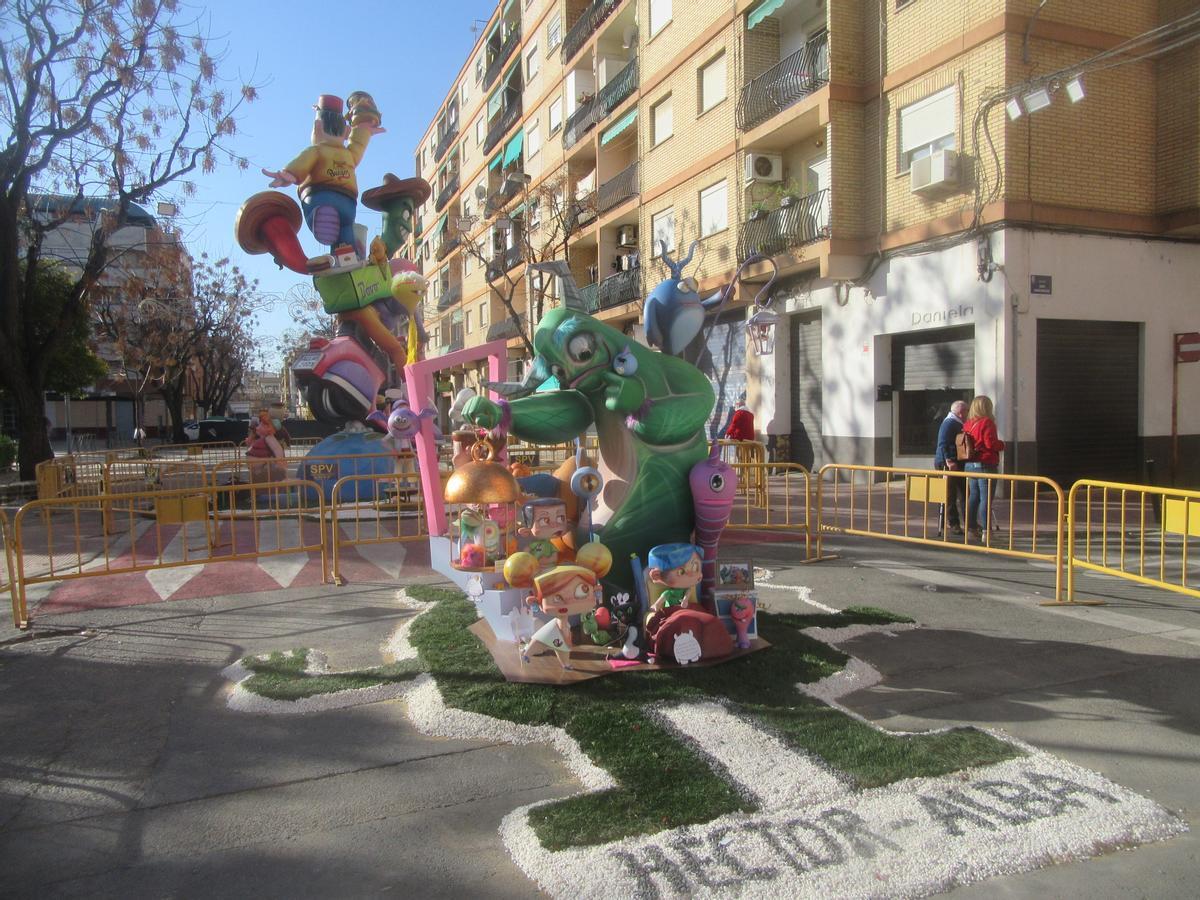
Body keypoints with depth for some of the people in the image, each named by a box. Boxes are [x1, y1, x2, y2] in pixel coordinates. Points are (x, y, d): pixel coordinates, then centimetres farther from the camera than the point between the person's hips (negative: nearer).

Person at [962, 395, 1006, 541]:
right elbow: (991, 443, -19)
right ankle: (985, 531, -7)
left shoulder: (968, 424, 10)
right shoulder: (987, 422, -12)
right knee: (985, 498, -6)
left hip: (970, 464, 7)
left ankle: (971, 527, 16)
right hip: (986, 464, -7)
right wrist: (1002, 444, -2)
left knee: (973, 496, 13)